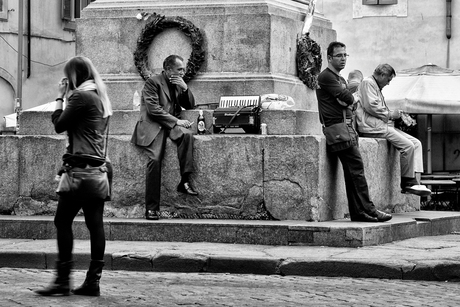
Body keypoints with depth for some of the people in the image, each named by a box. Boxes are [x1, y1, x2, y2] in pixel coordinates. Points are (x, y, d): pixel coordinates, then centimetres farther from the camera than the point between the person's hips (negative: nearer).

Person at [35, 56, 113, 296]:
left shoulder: (81, 96, -10)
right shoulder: (100, 97, 17)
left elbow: (59, 125, -6)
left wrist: (60, 98, 5)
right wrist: (68, 97, 16)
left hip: (82, 166, -9)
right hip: (99, 166, 9)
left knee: (63, 220, -7)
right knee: (95, 222, 5)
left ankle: (62, 280, -10)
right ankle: (93, 281, 5)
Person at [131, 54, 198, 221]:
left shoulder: (178, 83, 17)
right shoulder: (153, 82, -4)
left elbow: (190, 105, 17)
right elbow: (153, 109, -13)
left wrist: (185, 88, -1)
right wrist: (176, 121, -17)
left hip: (172, 125, 5)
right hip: (153, 126, -5)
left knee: (187, 134, -29)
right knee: (155, 159, -26)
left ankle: (184, 181, -25)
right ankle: (151, 208, -23)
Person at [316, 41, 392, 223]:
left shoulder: (340, 79, 26)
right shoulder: (326, 77, -6)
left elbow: (349, 102, 17)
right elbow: (348, 99, -12)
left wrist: (345, 98, -3)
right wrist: (349, 97, 8)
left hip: (347, 126, 10)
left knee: (352, 172, 5)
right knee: (356, 168, -13)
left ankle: (358, 212, 5)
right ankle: (367, 209, -15)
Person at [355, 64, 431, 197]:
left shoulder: (376, 86, 29)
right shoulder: (368, 82, -4)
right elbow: (371, 106, -16)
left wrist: (392, 114, 13)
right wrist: (389, 114, -7)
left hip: (383, 124, 11)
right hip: (372, 126, -11)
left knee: (416, 143, -1)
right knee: (408, 146, -22)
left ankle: (416, 181, -12)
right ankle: (407, 182, -9)